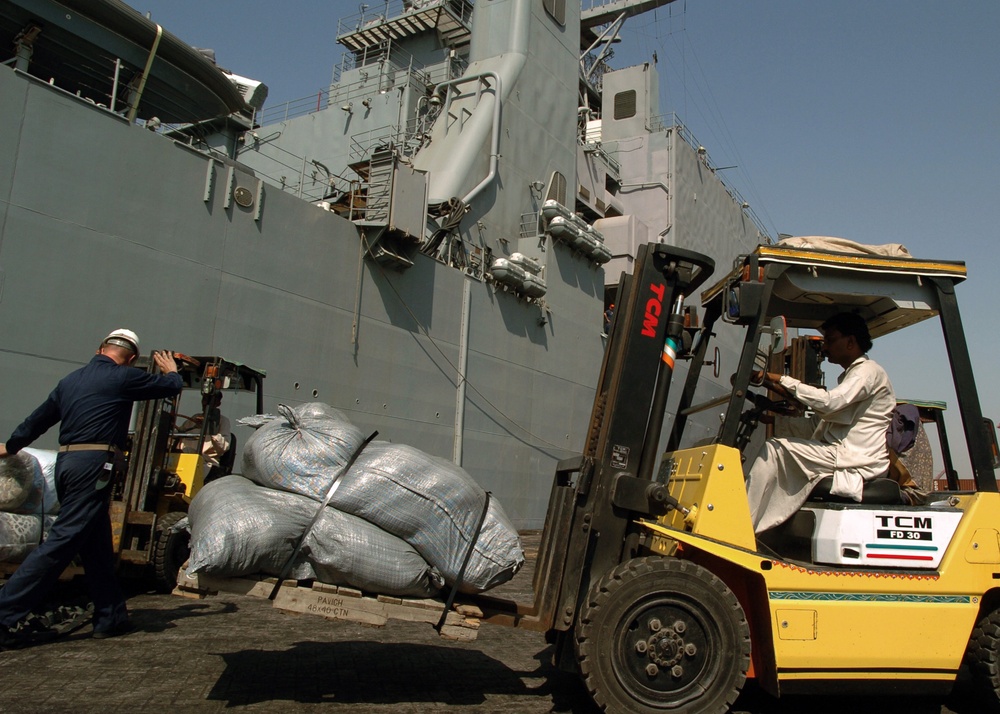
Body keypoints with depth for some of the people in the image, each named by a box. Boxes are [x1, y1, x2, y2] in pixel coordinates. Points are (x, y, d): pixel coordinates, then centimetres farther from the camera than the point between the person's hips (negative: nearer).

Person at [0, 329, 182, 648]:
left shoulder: (71, 380, 18)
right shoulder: (124, 377, -2)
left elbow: (38, 419, 28)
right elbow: (170, 386, 9)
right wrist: (171, 371, 33)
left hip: (65, 463, 8)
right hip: (94, 466, -8)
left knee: (97, 545, 12)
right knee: (62, 541, -7)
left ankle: (111, 618, 19)